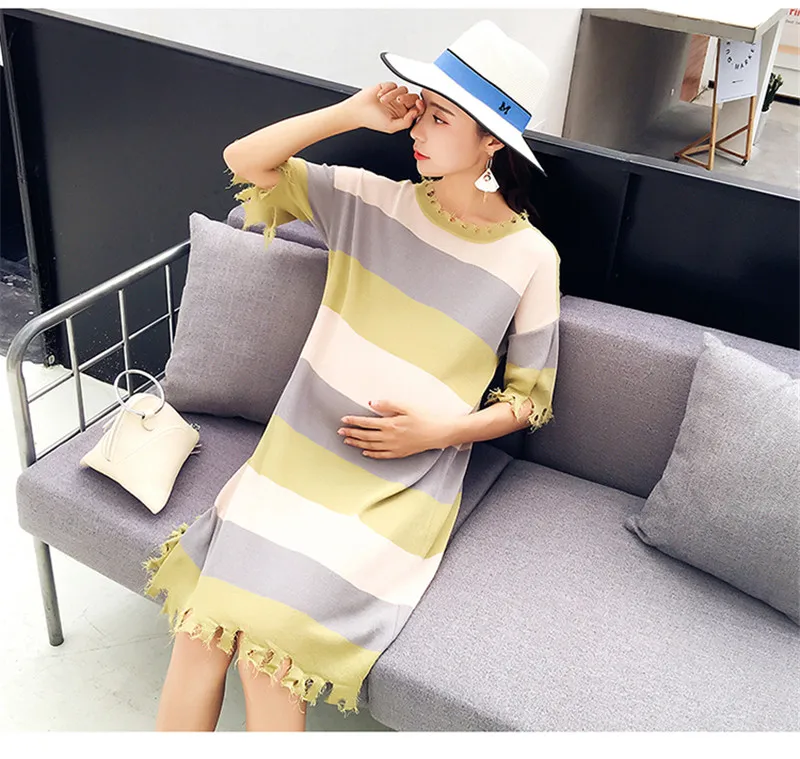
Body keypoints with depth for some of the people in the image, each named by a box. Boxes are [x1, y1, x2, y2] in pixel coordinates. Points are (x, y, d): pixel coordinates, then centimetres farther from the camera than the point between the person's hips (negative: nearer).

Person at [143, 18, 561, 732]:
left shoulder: (531, 258, -3)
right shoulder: (371, 199, 3)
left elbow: (529, 398, 5)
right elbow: (245, 160, 3)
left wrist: (443, 429, -11)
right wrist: (355, 111, -5)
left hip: (403, 484, -2)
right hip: (297, 451, 3)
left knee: (268, 628, -20)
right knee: (204, 622, -15)